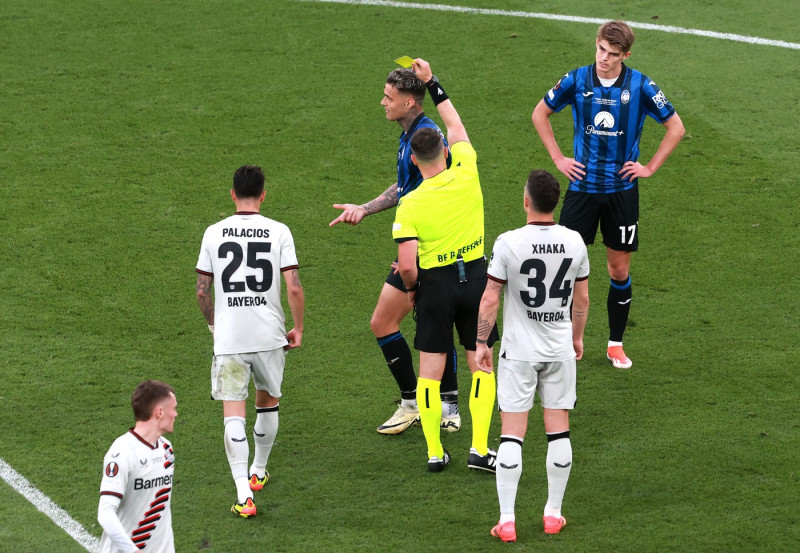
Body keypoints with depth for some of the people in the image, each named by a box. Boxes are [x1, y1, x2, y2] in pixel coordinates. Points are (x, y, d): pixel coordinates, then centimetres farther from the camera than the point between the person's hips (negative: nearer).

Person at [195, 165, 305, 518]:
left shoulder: (214, 233, 0)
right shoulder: (278, 232, -3)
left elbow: (202, 290, 3)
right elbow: (294, 288, -8)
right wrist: (298, 329, 6)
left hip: (228, 339, -1)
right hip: (269, 335, 1)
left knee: (233, 413, -3)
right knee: (268, 402, 23)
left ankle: (244, 495, -14)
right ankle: (258, 472, 39)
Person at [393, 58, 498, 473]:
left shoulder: (409, 205, -14)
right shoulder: (466, 175, -8)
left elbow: (406, 265, -19)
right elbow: (456, 126, 11)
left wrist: (412, 288, 3)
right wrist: (432, 83, 17)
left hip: (435, 284, -2)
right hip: (475, 276, 2)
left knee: (430, 372, 8)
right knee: (481, 367, 9)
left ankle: (434, 452, 10)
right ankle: (479, 449, 5)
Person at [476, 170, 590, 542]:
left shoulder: (508, 243, -14)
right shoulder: (574, 242, -3)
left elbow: (490, 299, -10)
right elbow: (582, 298, 7)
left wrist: (481, 344, 1)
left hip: (518, 352, -3)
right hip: (560, 350, 3)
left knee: (512, 434, 1)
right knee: (558, 431, 10)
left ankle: (506, 521, 0)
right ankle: (553, 514, 17)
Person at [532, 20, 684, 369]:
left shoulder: (640, 86, -7)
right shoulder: (577, 81, -5)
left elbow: (675, 127, 4)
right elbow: (540, 114, 10)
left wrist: (650, 167, -1)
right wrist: (558, 159, 4)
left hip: (622, 189, 0)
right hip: (582, 186, 0)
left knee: (620, 269, 6)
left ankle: (616, 344, 18)